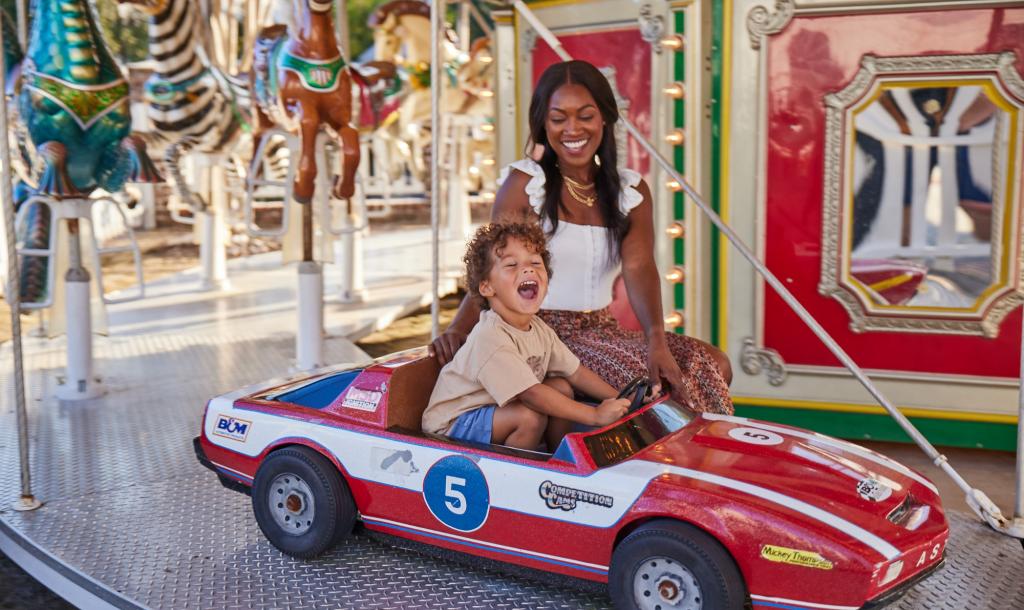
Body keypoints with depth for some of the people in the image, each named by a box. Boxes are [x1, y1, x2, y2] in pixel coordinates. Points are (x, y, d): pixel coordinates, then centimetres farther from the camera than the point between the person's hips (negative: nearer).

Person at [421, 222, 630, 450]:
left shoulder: (538, 329, -1)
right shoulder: (490, 337, -30)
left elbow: (576, 372, 7)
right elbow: (531, 393, -32)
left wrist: (618, 399, -4)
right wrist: (595, 415, -31)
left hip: (496, 407, 9)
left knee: (561, 388, 0)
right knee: (531, 417, -28)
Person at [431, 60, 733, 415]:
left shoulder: (631, 190, 6)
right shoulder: (525, 183, -3)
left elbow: (639, 268, -9)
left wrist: (657, 339, -27)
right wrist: (457, 329, -27)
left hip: (602, 329, 5)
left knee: (714, 365, -12)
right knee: (647, 375, -26)